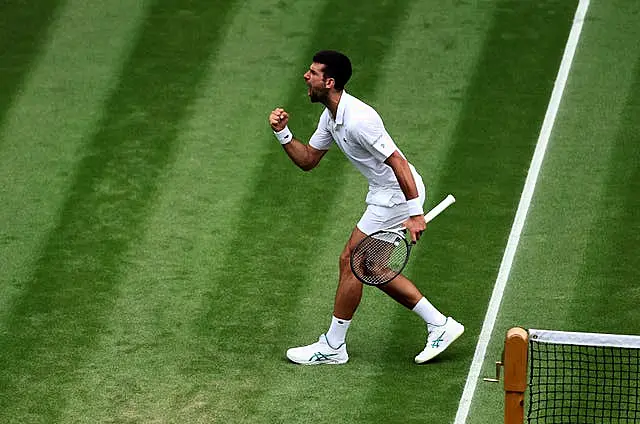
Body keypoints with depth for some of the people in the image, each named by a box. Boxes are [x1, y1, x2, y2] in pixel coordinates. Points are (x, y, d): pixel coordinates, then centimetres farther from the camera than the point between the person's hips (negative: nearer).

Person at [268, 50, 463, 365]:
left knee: (351, 262, -3)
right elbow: (307, 160, 15)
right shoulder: (331, 117, 6)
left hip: (398, 196, -10)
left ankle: (332, 347, 9)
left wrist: (415, 213, -30)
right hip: (385, 195, 10)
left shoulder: (358, 119, -26)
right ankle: (440, 325, 20)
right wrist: (283, 133, -2)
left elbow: (398, 162, -28)